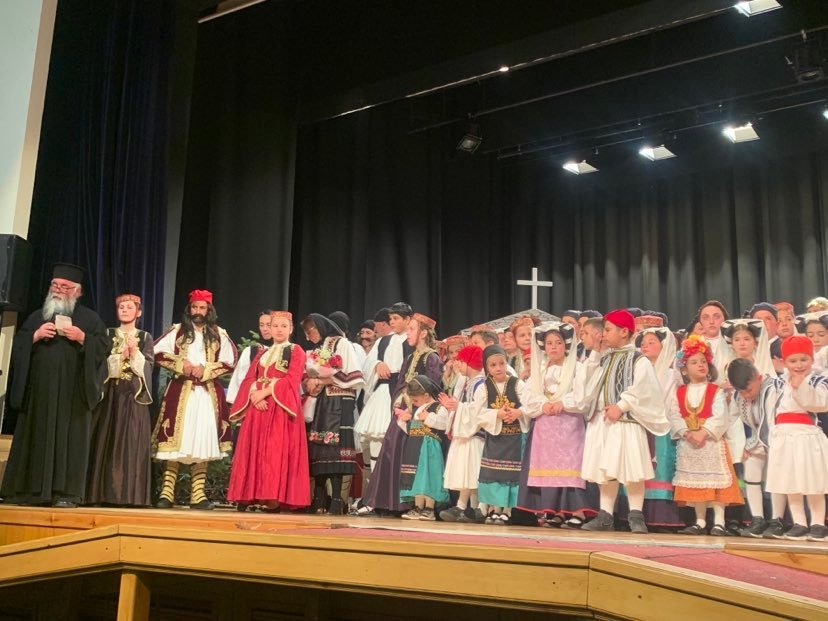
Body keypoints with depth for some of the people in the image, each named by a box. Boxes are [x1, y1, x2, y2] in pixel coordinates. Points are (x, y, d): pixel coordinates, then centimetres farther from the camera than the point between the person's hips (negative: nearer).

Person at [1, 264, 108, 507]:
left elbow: (103, 348, 0)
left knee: (68, 438, -7)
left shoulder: (90, 318, 9)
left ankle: (65, 492, -7)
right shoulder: (37, 316, 18)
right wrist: (35, 336, -6)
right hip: (39, 390, 3)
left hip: (72, 393, -3)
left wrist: (82, 338, -14)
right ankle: (30, 490, 4)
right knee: (35, 438, 1)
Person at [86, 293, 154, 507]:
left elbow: (147, 368, 0)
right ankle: (105, 494, -1)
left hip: (134, 396, -1)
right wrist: (120, 356, -12)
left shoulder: (145, 338, 10)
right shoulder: (107, 335, 13)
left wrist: (135, 353, -14)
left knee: (132, 444, -6)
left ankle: (130, 495, -5)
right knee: (106, 443, -3)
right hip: (110, 395, 1)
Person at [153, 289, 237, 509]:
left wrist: (205, 370, -10)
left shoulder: (219, 334, 10)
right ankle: (167, 493, -2)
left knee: (203, 441, -1)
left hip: (207, 393, 1)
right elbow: (158, 352, 0)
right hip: (180, 391, -1)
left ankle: (198, 495, 2)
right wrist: (181, 364, -11)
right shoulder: (177, 330, 9)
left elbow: (230, 362, 2)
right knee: (175, 440, -5)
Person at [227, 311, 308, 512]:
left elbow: (292, 379, -9)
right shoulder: (262, 353, 22)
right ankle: (248, 496, 2)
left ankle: (274, 497, -14)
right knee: (254, 452, 1)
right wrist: (254, 394, -9)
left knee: (276, 452, -12)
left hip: (281, 408, -5)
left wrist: (266, 391, -15)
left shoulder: (296, 351, 5)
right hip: (257, 407, 5)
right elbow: (249, 378, 12)